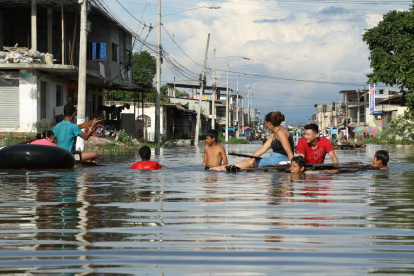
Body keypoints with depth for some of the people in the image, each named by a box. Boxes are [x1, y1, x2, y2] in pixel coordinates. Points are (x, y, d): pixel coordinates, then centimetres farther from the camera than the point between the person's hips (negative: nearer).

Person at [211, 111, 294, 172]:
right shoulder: (273, 134, 17)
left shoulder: (280, 132, -15)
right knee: (249, 160, 2)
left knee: (251, 162, -11)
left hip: (281, 159, -9)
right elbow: (263, 149, 15)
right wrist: (249, 158, 10)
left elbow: (289, 150, -21)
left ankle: (224, 168, -11)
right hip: (275, 158, 9)